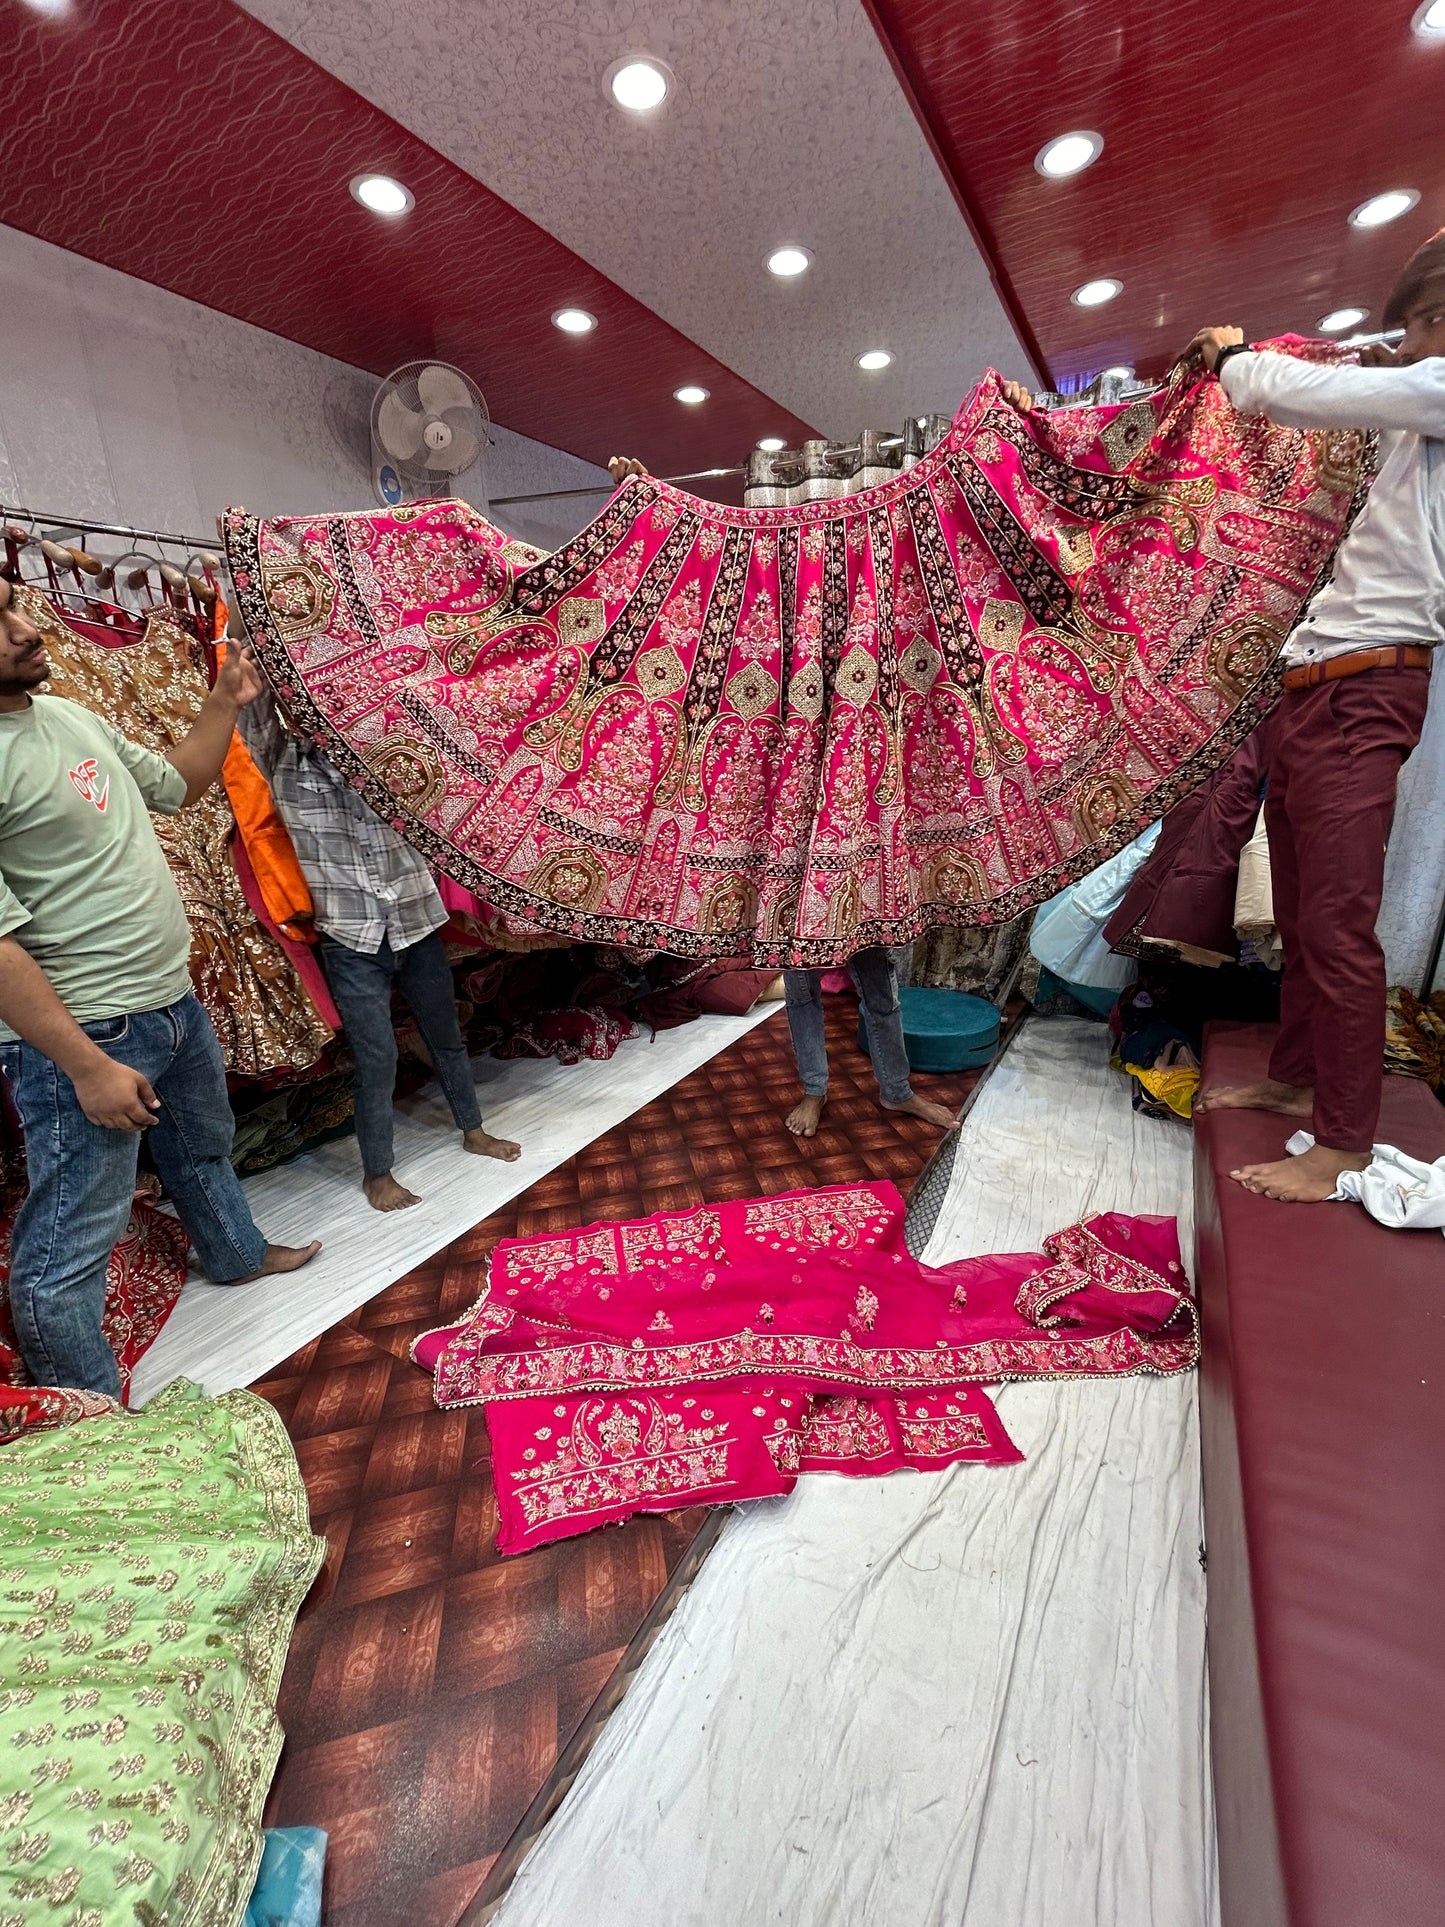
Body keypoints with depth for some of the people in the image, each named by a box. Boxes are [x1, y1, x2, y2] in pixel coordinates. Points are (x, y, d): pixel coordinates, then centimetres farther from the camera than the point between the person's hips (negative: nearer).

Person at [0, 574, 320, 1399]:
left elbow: (173, 784, 22)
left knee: (205, 1144, 30)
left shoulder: (70, 714, 7)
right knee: (69, 1244, 5)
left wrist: (227, 702, 12)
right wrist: (86, 1066, -24)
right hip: (85, 1032, -10)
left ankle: (239, 1254, 56)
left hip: (173, 998, 10)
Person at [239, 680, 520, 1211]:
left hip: (415, 924, 2)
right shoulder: (284, 764, -2)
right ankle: (377, 1171, 22)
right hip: (351, 939, -2)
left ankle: (473, 1129, 38)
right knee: (377, 1057, 2)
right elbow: (253, 712, -12)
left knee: (446, 1035, 16)